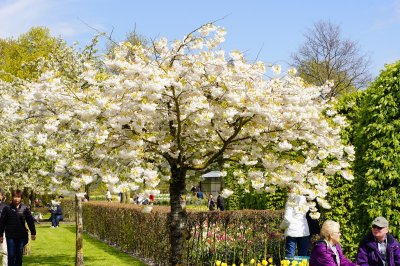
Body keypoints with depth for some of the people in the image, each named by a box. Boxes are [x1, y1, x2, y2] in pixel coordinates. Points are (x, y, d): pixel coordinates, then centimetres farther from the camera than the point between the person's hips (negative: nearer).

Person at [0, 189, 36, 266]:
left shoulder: (25, 209, 2)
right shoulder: (7, 208, -1)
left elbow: (30, 221, 5)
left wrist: (33, 233, 1)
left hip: (21, 236, 2)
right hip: (10, 236, -1)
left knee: (19, 255, 9)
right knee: (11, 255, -2)